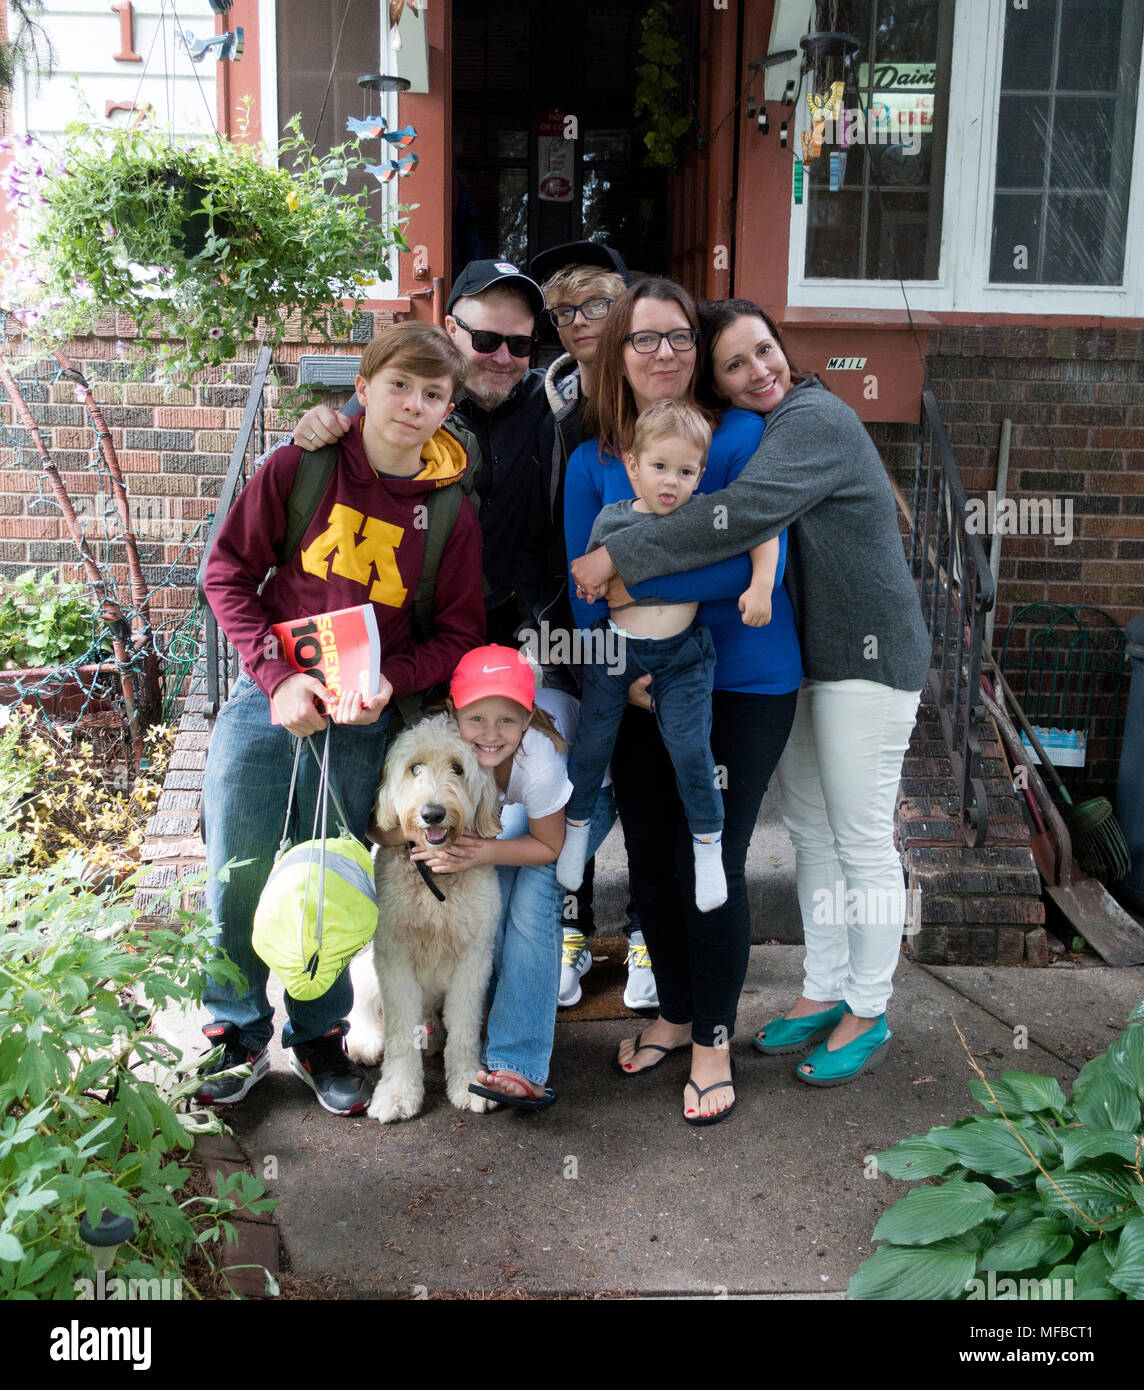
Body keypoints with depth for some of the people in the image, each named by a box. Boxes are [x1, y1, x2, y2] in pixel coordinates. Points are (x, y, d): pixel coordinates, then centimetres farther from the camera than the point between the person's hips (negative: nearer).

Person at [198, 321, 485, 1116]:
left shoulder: (452, 513, -2)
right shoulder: (302, 466, -6)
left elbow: (459, 632, 2)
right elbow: (229, 572, -3)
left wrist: (389, 682, -17)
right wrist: (278, 677, -14)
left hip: (362, 724, 1)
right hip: (269, 701, 0)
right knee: (239, 878, 4)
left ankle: (319, 1037, 31)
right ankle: (238, 1034, 26)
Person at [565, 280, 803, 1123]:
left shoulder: (743, 438, -9)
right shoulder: (592, 464, 3)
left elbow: (761, 562, -21)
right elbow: (586, 589, 1)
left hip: (743, 686, -4)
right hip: (643, 692, 4)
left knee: (709, 865, -2)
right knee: (650, 862, 13)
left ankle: (713, 1041, 19)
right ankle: (675, 1014, 36)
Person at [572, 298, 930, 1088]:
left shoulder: (814, 419, -20)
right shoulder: (743, 432, 10)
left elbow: (743, 514, -34)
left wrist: (620, 559, -31)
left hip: (867, 656, -9)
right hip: (803, 658, 9)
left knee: (862, 839, 0)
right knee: (810, 829, 15)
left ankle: (868, 1015, 15)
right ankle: (824, 992, 29)